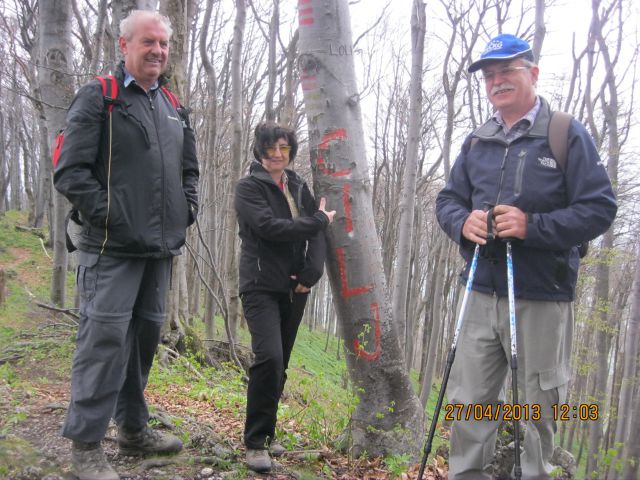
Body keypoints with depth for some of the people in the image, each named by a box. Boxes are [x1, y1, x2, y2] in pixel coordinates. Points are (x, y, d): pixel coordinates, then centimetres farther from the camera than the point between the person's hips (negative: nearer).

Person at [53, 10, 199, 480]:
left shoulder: (175, 107, 17)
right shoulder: (98, 97, -3)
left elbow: (189, 169, 26)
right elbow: (70, 171, -10)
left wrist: (187, 209, 10)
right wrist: (110, 215, -16)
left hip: (160, 247, 7)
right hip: (112, 248, -7)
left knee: (146, 333, 13)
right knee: (105, 336, -8)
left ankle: (133, 428, 28)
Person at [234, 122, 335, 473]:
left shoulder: (299, 188, 13)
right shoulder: (249, 187, -4)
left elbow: (317, 234, 6)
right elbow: (268, 227, -19)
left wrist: (310, 274, -9)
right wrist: (319, 220, -9)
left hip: (293, 289, 6)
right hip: (261, 287, -5)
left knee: (280, 364, 10)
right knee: (269, 358, -20)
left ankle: (265, 434, 24)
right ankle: (255, 442, -6)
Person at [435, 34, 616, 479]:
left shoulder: (567, 135, -2)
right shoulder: (477, 141, 13)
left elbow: (600, 208, -7)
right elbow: (448, 199, 16)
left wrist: (533, 226, -20)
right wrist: (462, 222, -8)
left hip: (542, 300, -4)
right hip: (483, 293, 5)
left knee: (537, 406, 7)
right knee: (469, 401, 9)